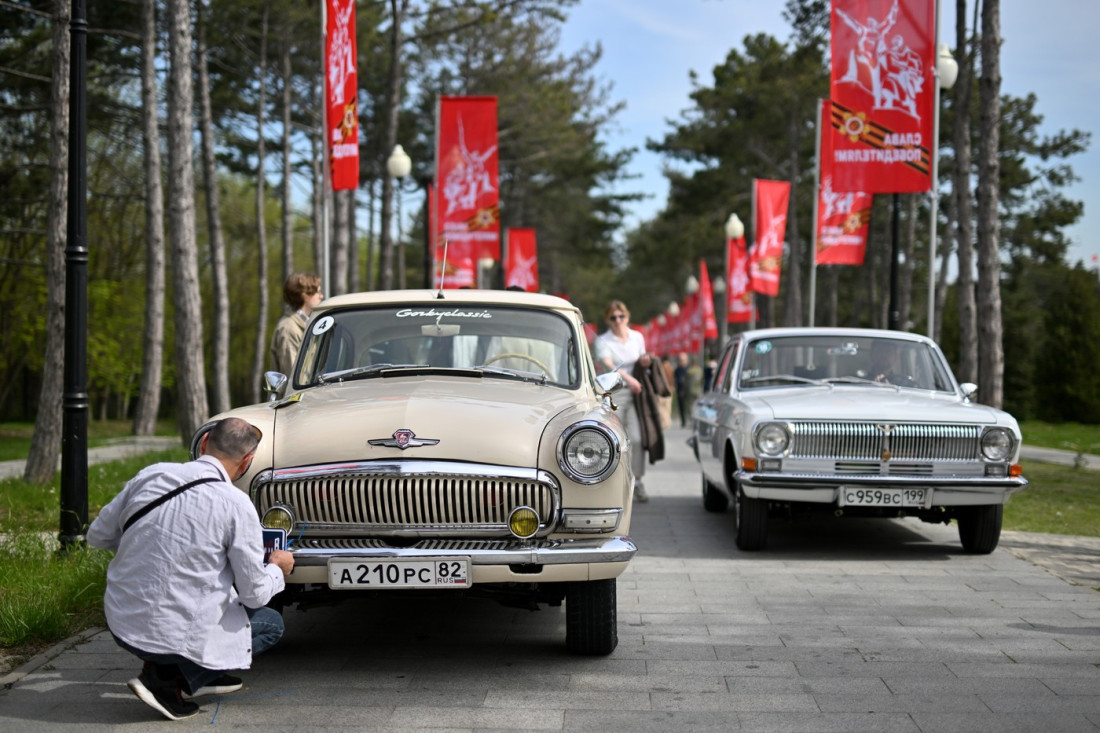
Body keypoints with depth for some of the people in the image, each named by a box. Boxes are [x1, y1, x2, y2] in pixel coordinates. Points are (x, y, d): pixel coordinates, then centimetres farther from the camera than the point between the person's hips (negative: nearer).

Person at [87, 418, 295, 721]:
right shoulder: (236, 505, -13)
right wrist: (278, 569, 17)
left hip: (119, 624, 6)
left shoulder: (150, 475, -1)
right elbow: (255, 594, -5)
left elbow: (97, 535, 10)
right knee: (272, 624, 17)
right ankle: (170, 679, 1)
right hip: (168, 636, -6)